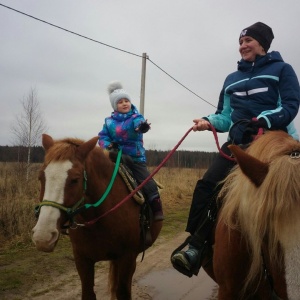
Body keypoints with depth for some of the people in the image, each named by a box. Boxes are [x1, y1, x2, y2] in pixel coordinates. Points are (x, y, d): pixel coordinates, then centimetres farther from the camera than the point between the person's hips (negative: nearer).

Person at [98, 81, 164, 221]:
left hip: (136, 158, -2)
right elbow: (102, 137, 3)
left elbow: (139, 123, -31)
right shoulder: (109, 121, 2)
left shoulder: (136, 117, -7)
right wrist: (108, 145, -20)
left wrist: (142, 126, -56)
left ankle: (157, 211, 2)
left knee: (149, 184, -11)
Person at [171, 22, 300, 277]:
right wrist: (209, 121, -6)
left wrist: (263, 120, -24)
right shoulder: (232, 79, 20)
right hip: (240, 142, 4)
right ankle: (196, 244, -15)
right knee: (206, 185, -15)